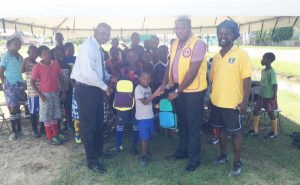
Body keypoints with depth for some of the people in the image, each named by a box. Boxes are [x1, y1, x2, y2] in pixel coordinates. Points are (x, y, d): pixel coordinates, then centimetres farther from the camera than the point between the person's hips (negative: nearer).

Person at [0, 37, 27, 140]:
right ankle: (14, 131, 8)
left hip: (19, 84, 5)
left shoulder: (20, 57, 9)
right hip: (10, 85, -5)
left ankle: (19, 130, 17)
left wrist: (22, 83, 6)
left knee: (17, 108, 9)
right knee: (12, 108, -1)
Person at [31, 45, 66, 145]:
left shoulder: (56, 63, -1)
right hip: (45, 94, -4)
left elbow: (60, 77, 7)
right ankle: (50, 138, 14)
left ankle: (56, 135, 25)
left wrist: (63, 91, 5)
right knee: (47, 117, 4)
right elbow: (32, 82, -7)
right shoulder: (37, 67, -11)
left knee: (54, 115, 14)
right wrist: (40, 95, -12)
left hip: (56, 93, 4)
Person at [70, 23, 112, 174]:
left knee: (98, 122, 19)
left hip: (96, 89, 9)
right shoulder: (88, 46, -20)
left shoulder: (98, 47, 9)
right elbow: (88, 73, -29)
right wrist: (104, 87, -19)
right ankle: (92, 161, 15)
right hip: (86, 90, -9)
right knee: (88, 124, 2)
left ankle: (98, 150, 39)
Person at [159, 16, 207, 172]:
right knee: (182, 122, 19)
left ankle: (194, 159, 20)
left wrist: (178, 91, -20)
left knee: (193, 125, 5)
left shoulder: (198, 44, -16)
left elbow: (192, 72, -21)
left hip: (193, 90, -7)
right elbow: (170, 64, 12)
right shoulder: (175, 44, 7)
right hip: (178, 89, 7)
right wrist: (164, 83, -2)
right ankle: (182, 151, 37)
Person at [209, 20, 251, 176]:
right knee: (221, 129, 18)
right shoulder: (216, 56, 7)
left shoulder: (241, 54, -10)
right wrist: (211, 96, 13)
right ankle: (223, 155, 37)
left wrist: (244, 102, -15)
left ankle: (237, 163, 23)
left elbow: (247, 79, -12)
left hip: (232, 103, -5)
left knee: (235, 132, 8)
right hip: (216, 102, 6)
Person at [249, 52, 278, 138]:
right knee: (256, 111, 9)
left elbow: (274, 85, -20)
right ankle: (255, 130, 22)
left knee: (270, 113, 6)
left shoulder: (272, 72, -19)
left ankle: (274, 132, 25)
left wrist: (275, 98, -20)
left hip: (269, 97, -8)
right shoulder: (263, 71, 6)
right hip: (262, 96, 8)